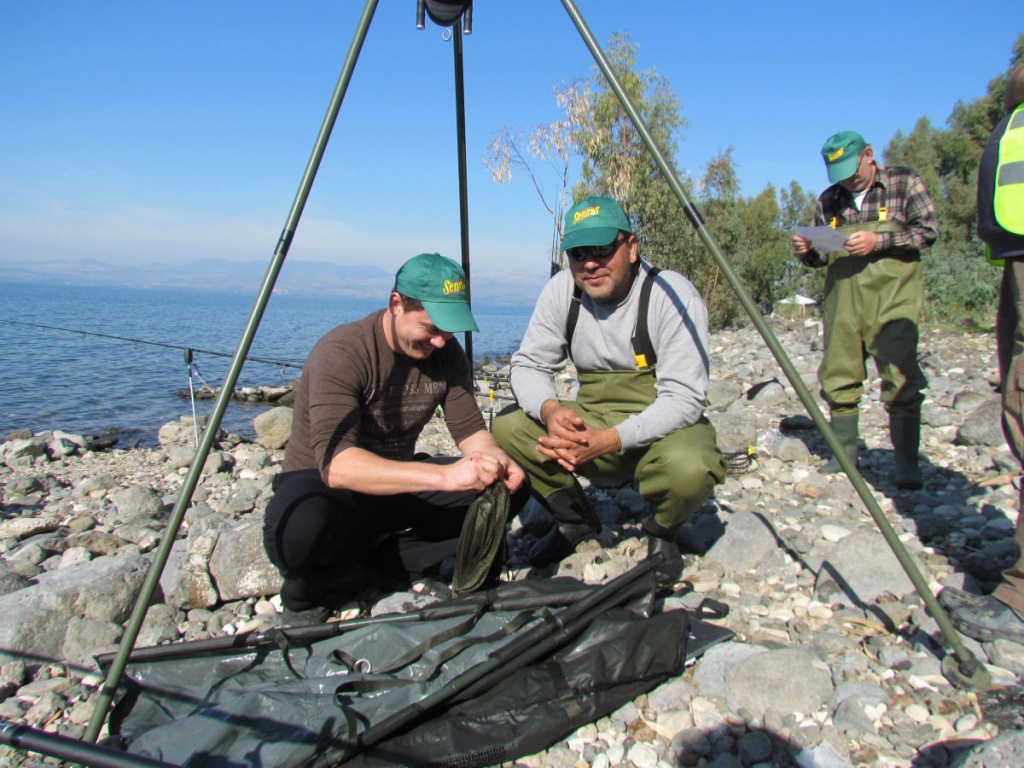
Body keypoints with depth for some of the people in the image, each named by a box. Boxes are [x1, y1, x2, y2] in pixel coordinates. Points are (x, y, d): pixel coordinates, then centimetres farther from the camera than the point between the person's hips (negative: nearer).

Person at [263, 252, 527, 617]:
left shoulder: (446, 352, -6)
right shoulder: (341, 353, -25)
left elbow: (471, 430, -2)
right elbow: (336, 464, -37)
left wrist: (493, 458, -26)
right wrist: (444, 475, -46)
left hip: (396, 483, 6)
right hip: (320, 483, -5)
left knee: (510, 485, -12)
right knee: (301, 527, -41)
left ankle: (385, 558, -6)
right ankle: (312, 588, -5)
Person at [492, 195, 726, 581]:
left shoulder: (673, 295, -19)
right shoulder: (562, 290, -6)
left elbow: (683, 399, -23)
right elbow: (528, 364, -4)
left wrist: (610, 440, -36)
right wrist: (550, 409, -27)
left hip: (661, 428, -4)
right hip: (592, 419, 4)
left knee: (689, 468, -37)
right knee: (508, 427, -16)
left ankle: (662, 533, 3)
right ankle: (576, 520, 10)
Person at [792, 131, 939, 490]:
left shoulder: (904, 182, 8)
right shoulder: (828, 200, 18)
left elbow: (928, 229, -1)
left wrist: (878, 240, -14)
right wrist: (807, 252, -3)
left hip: (891, 295, -4)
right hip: (842, 296, 4)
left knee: (900, 377, -12)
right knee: (838, 376, 3)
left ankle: (907, 462, -6)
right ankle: (846, 453, 16)